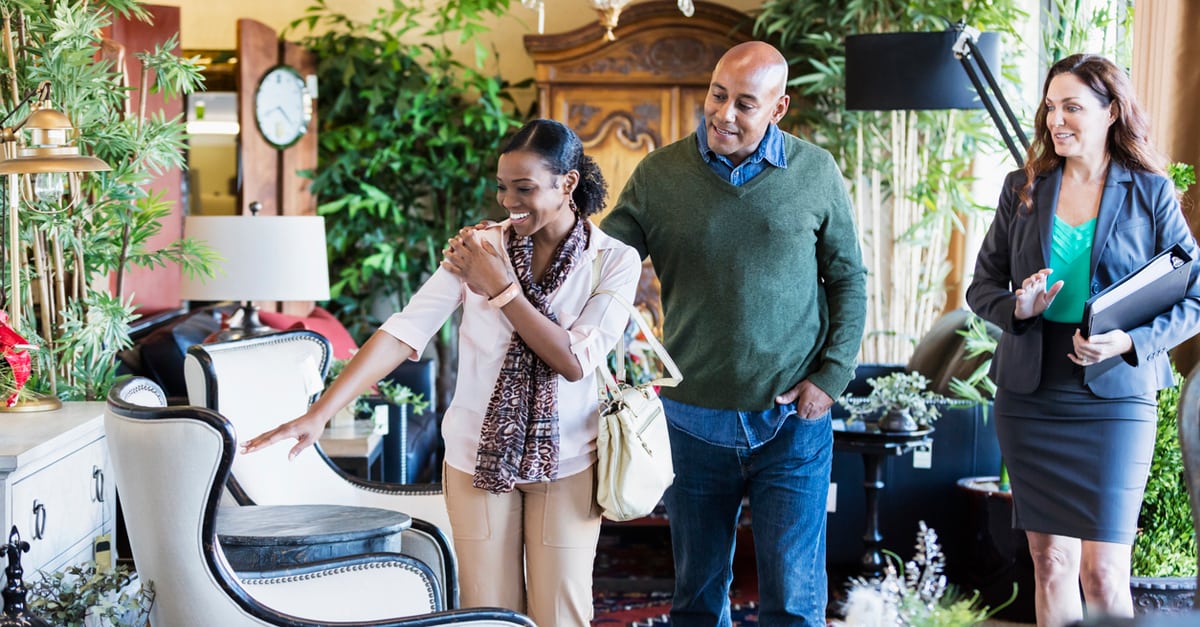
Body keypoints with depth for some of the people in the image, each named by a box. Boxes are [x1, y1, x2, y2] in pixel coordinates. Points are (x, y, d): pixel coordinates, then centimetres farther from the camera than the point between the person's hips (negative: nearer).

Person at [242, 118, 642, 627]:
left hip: (566, 465, -1)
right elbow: (403, 332, -14)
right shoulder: (478, 247, -5)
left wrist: (502, 290, -19)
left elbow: (574, 362, -15)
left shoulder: (615, 261, -7)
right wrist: (318, 414, -23)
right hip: (480, 457, 1)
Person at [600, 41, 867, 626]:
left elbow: (848, 279, 6)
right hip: (694, 420, 1)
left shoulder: (816, 172, -1)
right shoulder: (659, 174, -2)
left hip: (792, 423, -1)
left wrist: (832, 376, -3)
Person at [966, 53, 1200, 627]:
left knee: (1103, 573, -6)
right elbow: (982, 285, 11)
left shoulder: (1151, 193, -1)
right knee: (1051, 562, 8)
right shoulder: (1023, 189, 7)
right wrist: (1017, 307, -11)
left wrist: (1130, 340, -17)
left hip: (1114, 398, -3)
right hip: (1029, 396, 3)